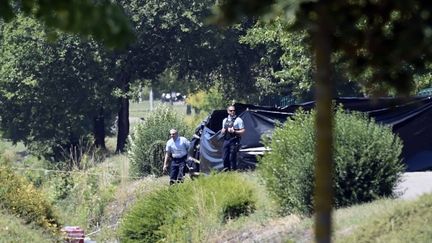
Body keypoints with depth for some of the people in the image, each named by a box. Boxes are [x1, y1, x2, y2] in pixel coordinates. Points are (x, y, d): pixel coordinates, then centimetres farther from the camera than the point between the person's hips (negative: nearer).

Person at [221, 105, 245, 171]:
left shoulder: (238, 120, 0)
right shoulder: (225, 120, 17)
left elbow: (242, 131, -4)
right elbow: (223, 132, 23)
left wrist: (234, 131, -15)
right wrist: (223, 131, -1)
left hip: (234, 141, -5)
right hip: (226, 140, 5)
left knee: (232, 157, -8)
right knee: (225, 157, 2)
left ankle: (233, 170, -2)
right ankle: (226, 169, 11)